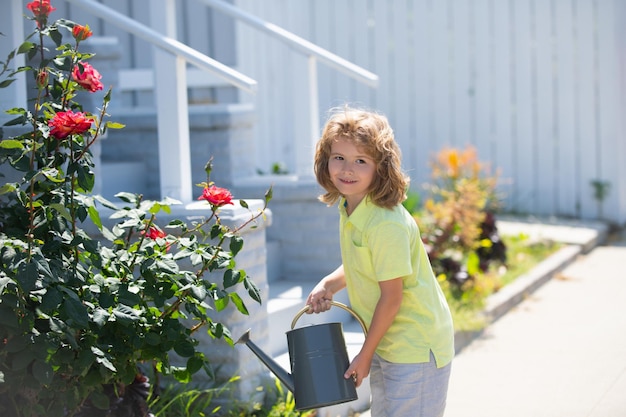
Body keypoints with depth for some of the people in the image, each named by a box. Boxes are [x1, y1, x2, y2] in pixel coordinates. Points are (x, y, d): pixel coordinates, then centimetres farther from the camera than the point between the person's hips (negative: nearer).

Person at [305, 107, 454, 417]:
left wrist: (364, 355, -13)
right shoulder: (349, 209, 1)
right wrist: (329, 284, -1)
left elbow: (391, 297, -22)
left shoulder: (387, 224, -27)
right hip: (385, 343, 9)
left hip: (416, 347, -9)